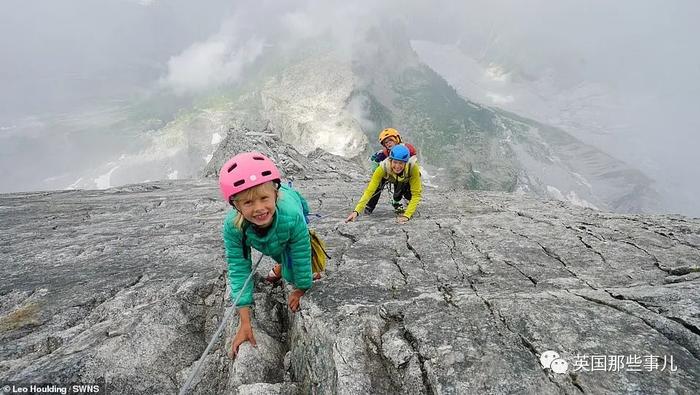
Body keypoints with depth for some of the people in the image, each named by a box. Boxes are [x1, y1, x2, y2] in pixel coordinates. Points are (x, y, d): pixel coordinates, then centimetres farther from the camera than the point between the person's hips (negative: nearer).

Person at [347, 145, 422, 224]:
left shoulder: (412, 167, -43)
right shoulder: (383, 167, -41)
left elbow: (416, 194, -38)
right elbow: (369, 190, -45)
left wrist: (407, 215, -50)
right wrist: (356, 211, -56)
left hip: (410, 180, -1)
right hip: (397, 182, 2)